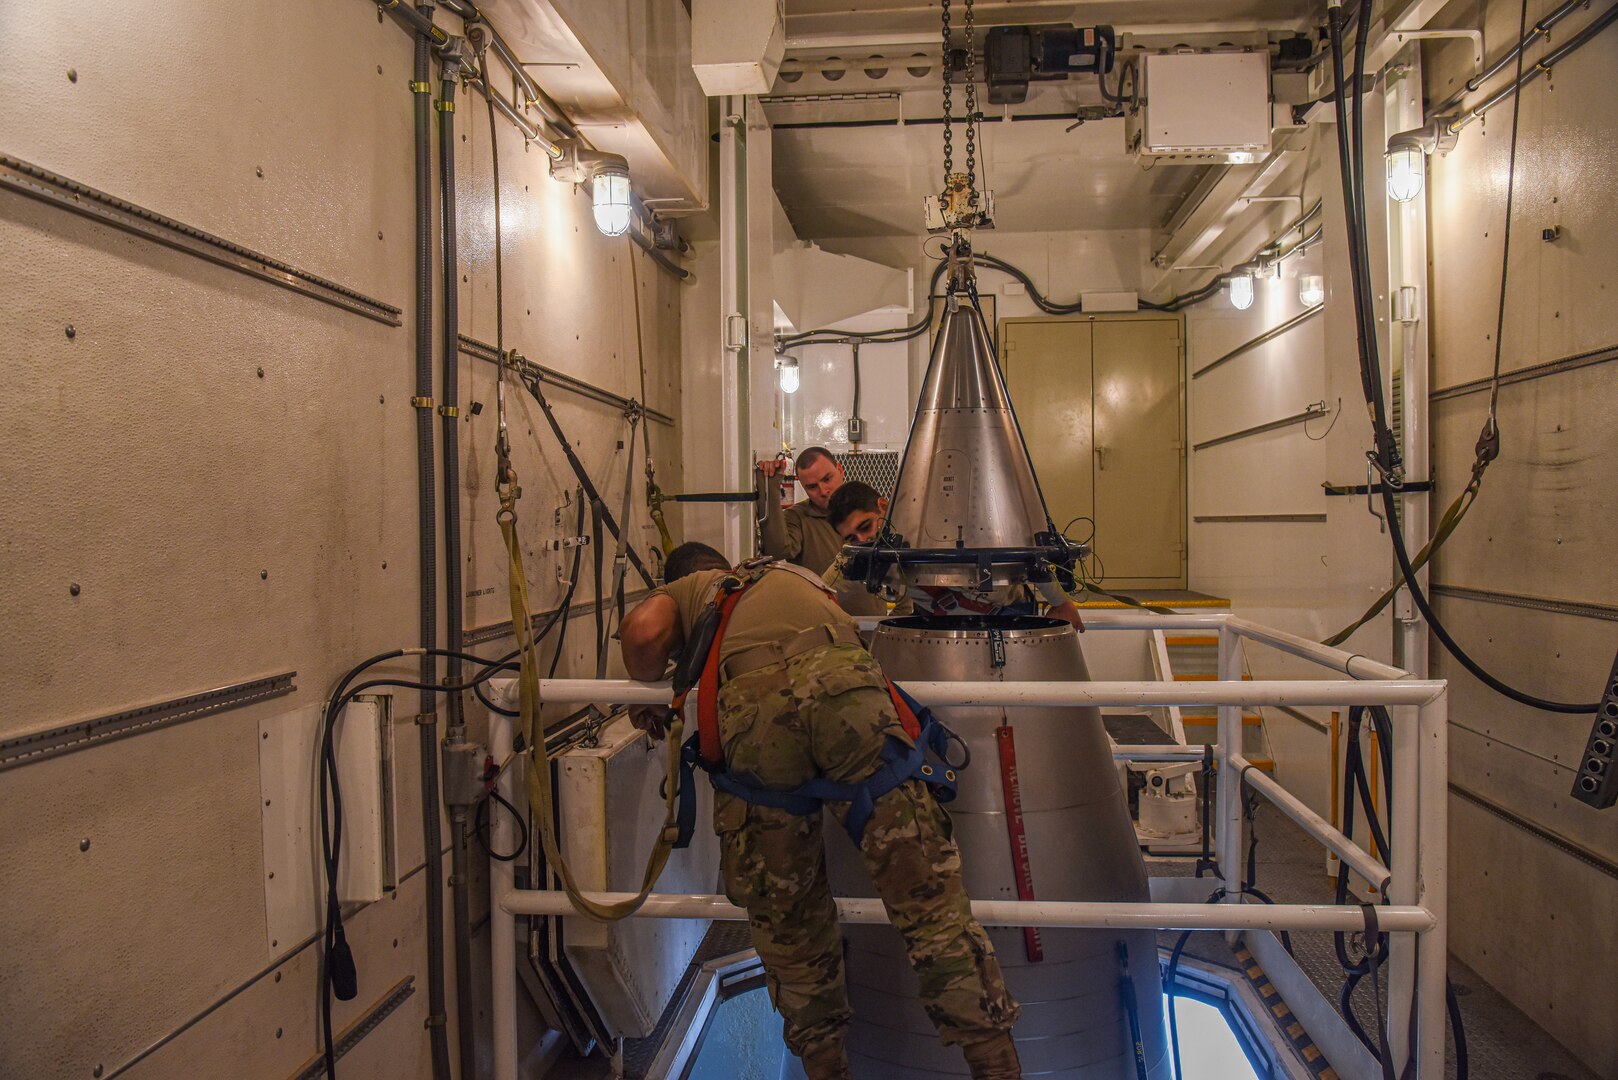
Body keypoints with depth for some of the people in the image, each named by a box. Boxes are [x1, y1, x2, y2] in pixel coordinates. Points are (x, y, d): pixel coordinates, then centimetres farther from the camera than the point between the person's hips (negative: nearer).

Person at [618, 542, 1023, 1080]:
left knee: (787, 916, 16)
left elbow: (642, 630, 12)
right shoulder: (794, 574, 45)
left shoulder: (688, 590, 33)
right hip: (845, 688, 2)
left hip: (753, 707, -1)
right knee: (928, 898, 4)